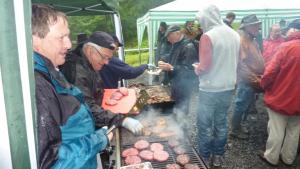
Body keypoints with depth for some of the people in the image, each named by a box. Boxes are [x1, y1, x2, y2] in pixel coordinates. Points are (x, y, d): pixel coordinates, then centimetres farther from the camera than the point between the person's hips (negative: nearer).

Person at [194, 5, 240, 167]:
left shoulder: (208, 36, -17)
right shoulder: (235, 35, 4)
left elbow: (205, 66, -19)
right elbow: (234, 62, 13)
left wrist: (196, 69, 1)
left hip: (210, 89, -7)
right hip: (228, 86, 7)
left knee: (205, 125, 8)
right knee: (221, 123, 17)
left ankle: (205, 158, 22)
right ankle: (218, 156, 31)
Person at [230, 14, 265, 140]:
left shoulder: (253, 41, 14)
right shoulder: (241, 41, -16)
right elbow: (240, 63, -24)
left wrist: (260, 77, 12)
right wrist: (253, 79, -22)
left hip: (254, 81, 9)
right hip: (246, 81, -9)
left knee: (247, 105, 19)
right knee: (241, 105, 2)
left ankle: (239, 124, 35)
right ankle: (235, 129, 17)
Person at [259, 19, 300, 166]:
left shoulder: (287, 47, -15)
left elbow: (271, 70, -18)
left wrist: (263, 84, -2)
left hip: (280, 96, -5)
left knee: (276, 130, 7)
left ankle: (271, 157, 21)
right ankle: (288, 158, 30)